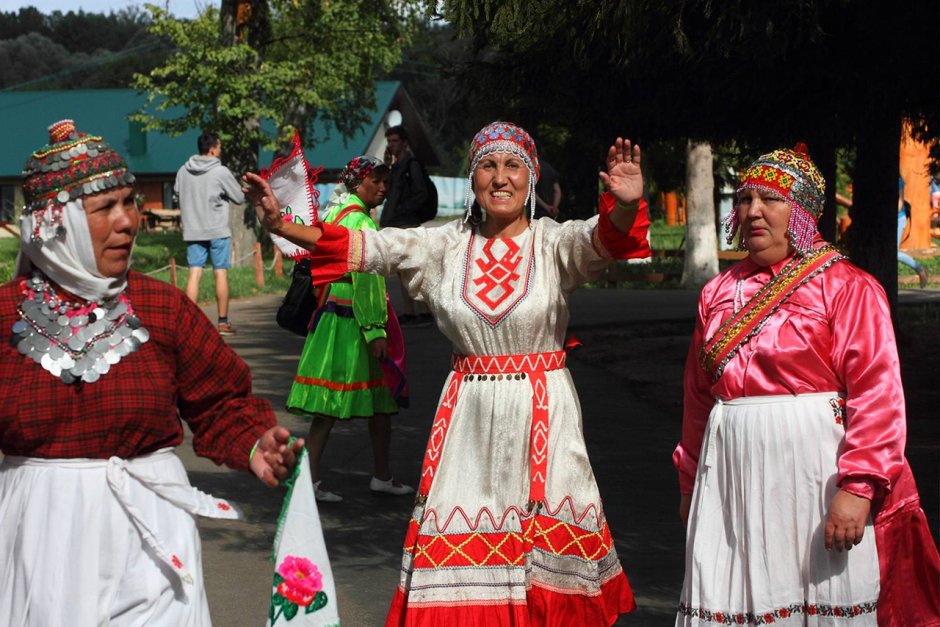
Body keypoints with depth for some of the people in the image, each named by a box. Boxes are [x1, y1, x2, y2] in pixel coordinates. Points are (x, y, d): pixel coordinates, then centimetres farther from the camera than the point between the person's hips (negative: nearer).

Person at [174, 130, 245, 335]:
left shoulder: (183, 171, 3)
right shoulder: (221, 172, -11)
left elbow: (177, 192, 17)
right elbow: (239, 197, -3)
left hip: (192, 231, 4)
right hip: (217, 230, -4)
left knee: (194, 273, 2)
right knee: (221, 274, 3)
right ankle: (223, 322, 6)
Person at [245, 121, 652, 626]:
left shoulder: (554, 243, -4)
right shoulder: (446, 246, 3)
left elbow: (600, 239, -25)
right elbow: (365, 246, -5)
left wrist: (626, 208, -48)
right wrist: (281, 226, -17)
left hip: (542, 414, -2)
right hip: (469, 417, 2)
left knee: (550, 552, 5)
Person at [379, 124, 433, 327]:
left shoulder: (411, 164, -7)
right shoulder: (395, 166, 19)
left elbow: (422, 194, -13)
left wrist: (402, 210, -15)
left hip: (407, 224, -9)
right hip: (394, 224, 9)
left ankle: (424, 312, -13)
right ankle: (409, 312, 11)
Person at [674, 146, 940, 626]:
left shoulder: (847, 287, -4)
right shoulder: (719, 293, 14)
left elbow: (877, 393, -12)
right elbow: (698, 397, 19)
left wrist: (858, 486, -20)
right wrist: (691, 484, 21)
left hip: (816, 473, -5)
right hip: (734, 474, 5)